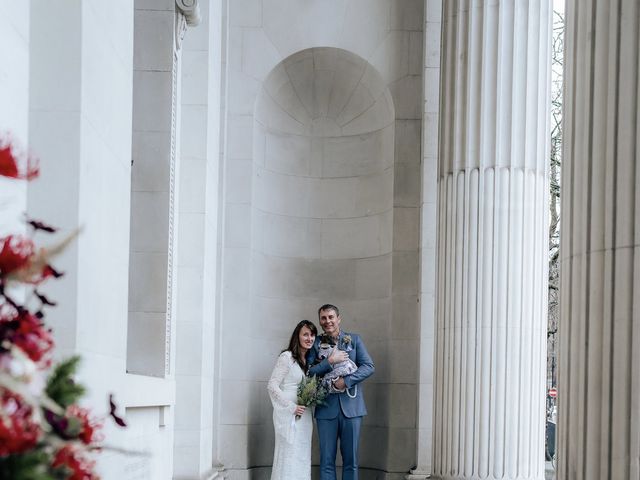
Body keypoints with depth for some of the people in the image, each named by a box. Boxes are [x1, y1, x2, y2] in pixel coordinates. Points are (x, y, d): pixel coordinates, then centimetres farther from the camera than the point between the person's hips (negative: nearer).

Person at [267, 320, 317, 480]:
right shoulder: (287, 357, -8)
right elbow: (272, 385, -12)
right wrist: (291, 407, -16)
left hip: (304, 415, 7)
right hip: (288, 415, -7)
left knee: (303, 457, 8)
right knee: (288, 455, -6)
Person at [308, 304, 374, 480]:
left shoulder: (354, 340, 7)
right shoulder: (316, 343, 7)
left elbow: (369, 366, -1)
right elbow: (308, 372, -3)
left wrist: (346, 381, -12)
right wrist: (330, 361, -15)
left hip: (351, 406, 0)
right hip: (326, 407, 0)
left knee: (351, 460, 3)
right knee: (327, 460, 2)